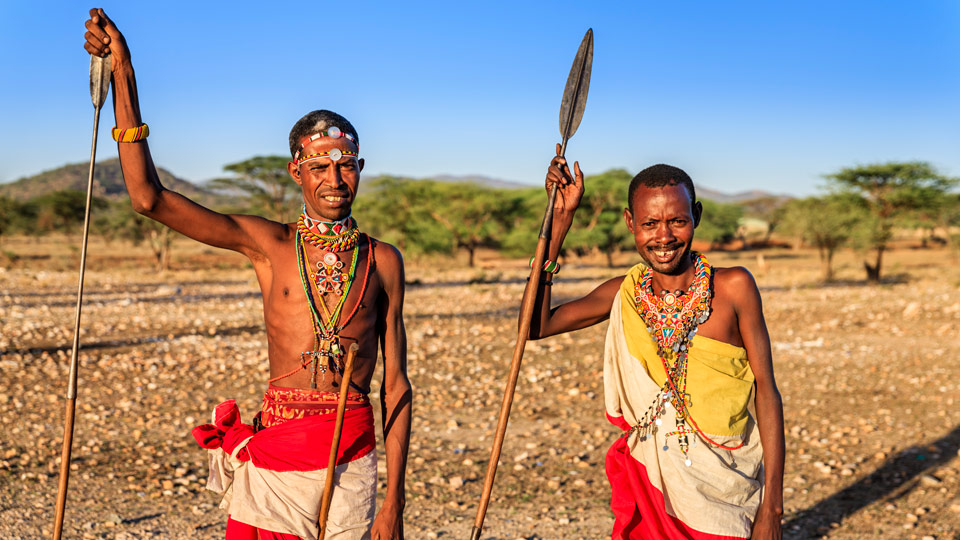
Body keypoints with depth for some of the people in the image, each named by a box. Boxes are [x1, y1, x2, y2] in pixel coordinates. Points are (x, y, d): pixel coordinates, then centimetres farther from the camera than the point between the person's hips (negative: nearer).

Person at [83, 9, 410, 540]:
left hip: (353, 462, 0)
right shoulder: (267, 243, 2)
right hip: (274, 460, 0)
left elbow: (396, 386, 4)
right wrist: (123, 76, -7)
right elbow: (149, 197, -5)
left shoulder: (382, 260, 3)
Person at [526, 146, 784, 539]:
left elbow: (766, 393, -8)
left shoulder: (733, 288, -9)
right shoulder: (624, 294, 0)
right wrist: (561, 217, -5)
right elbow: (536, 326, -5)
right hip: (651, 485, 2)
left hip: (727, 494, -2)